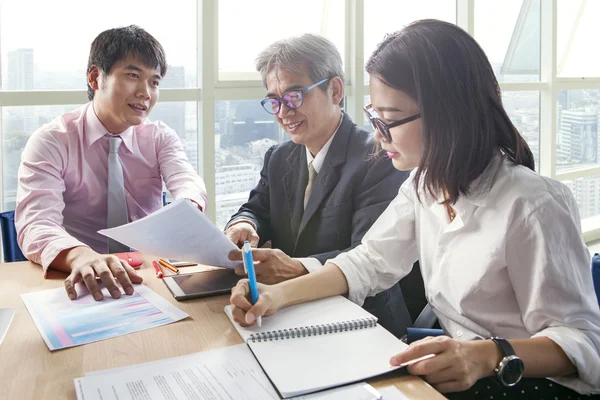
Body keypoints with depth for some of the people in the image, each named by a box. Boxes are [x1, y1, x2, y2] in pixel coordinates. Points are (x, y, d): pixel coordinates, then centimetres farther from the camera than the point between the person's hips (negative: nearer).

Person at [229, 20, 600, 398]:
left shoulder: (532, 207, -24)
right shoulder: (424, 185, 1)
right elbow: (368, 262, 3)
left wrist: (490, 356, -39)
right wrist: (278, 294, -10)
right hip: (458, 369, 6)